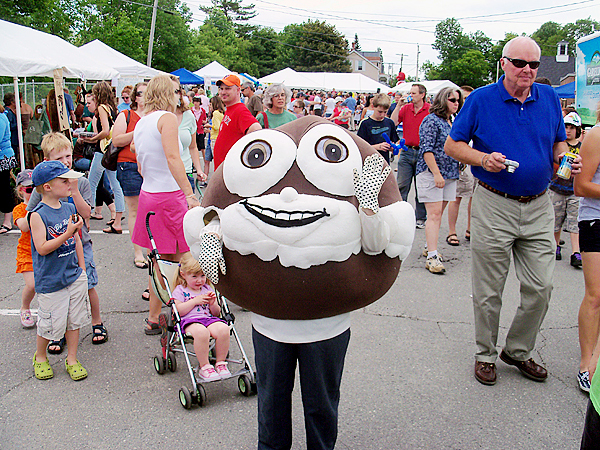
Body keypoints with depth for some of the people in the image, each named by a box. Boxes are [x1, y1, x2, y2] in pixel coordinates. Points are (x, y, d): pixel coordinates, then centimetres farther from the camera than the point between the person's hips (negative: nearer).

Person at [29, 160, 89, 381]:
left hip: (74, 276, 5)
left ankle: (72, 360, 26)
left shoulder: (69, 209, 4)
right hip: (50, 280, -5)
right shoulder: (38, 215, -15)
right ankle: (40, 357, 32)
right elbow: (42, 248, -20)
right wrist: (67, 233, -25)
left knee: (74, 320, 11)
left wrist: (82, 269, 13)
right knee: (51, 323, 5)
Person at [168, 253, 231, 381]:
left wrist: (213, 303, 1)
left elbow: (216, 313, 23)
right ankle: (204, 366, -23)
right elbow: (178, 311, -6)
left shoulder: (207, 289, 24)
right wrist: (195, 301, -9)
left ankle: (220, 363, -12)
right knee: (201, 332, -39)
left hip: (209, 319, 4)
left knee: (223, 329, -29)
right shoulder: (180, 290, 11)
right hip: (189, 321, -4)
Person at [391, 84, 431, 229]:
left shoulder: (431, 110, -4)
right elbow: (393, 123, -3)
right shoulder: (405, 108, 6)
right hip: (406, 152, 3)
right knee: (402, 185, 2)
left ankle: (420, 218, 17)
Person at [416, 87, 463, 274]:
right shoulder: (432, 120, -9)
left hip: (450, 174, 8)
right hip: (431, 173, -8)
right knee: (434, 214, -11)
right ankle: (432, 257, -11)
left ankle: (430, 246, 24)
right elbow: (427, 150, -16)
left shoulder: (453, 122, 15)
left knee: (439, 213, 12)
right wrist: (436, 173, -21)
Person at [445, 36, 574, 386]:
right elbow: (453, 145, -1)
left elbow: (558, 144, 18)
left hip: (539, 206, 4)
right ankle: (486, 354, 25)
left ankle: (519, 350, 28)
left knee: (541, 287, 6)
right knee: (489, 292, 6)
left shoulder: (549, 98, 8)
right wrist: (483, 159, -18)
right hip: (494, 205, -3)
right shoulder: (481, 99, -3)